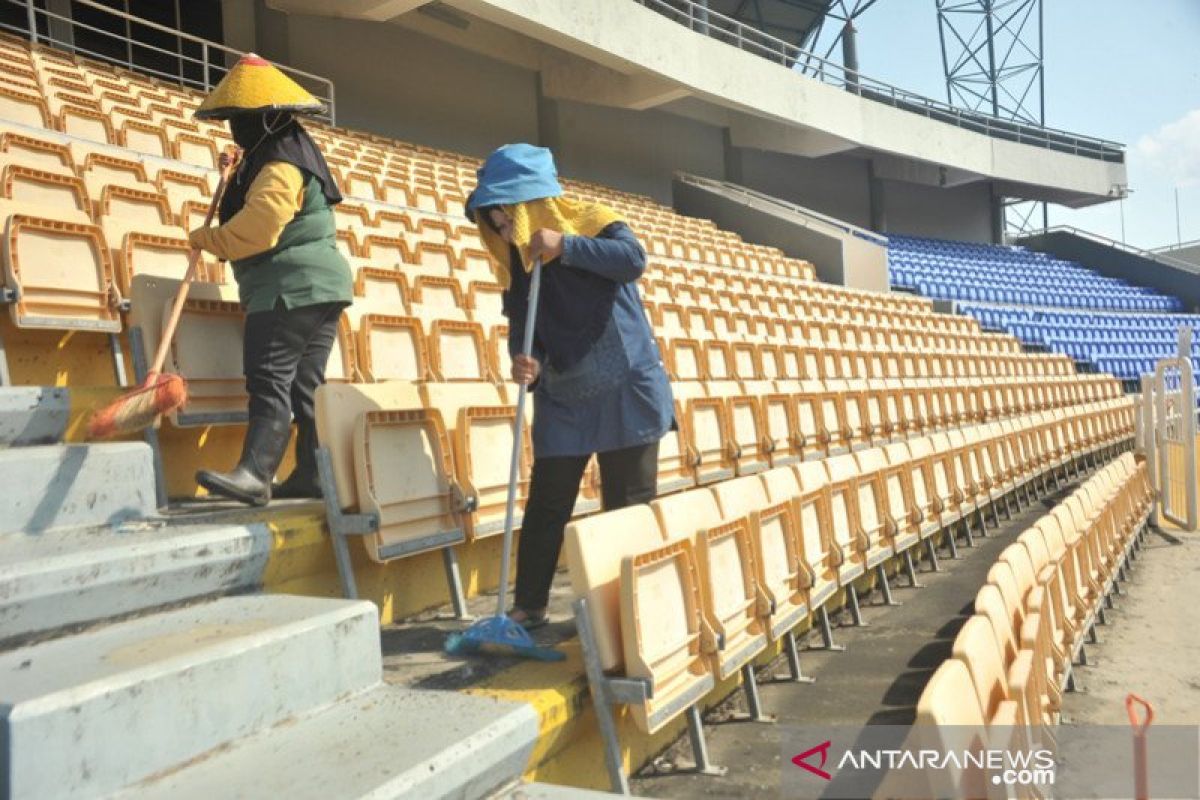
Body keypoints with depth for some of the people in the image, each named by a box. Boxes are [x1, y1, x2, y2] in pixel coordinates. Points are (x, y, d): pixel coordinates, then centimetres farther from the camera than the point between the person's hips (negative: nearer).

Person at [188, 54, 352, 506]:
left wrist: (205, 238, -10)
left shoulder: (280, 163, -14)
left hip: (291, 288, -11)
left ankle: (255, 474, -20)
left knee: (270, 380, -16)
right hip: (316, 286, 11)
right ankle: (311, 476, 12)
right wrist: (238, 175, 21)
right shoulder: (288, 150, 20)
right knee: (305, 385, 9)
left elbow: (257, 226, -25)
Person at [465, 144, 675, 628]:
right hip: (562, 399, 4)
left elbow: (634, 260, -26)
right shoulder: (516, 261, 3)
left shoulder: (592, 223, -9)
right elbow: (520, 324, -1)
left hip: (624, 391, -4)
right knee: (546, 505, 4)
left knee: (630, 504, 5)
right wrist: (524, 362, -21)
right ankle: (529, 604, 17)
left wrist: (566, 246, -28)